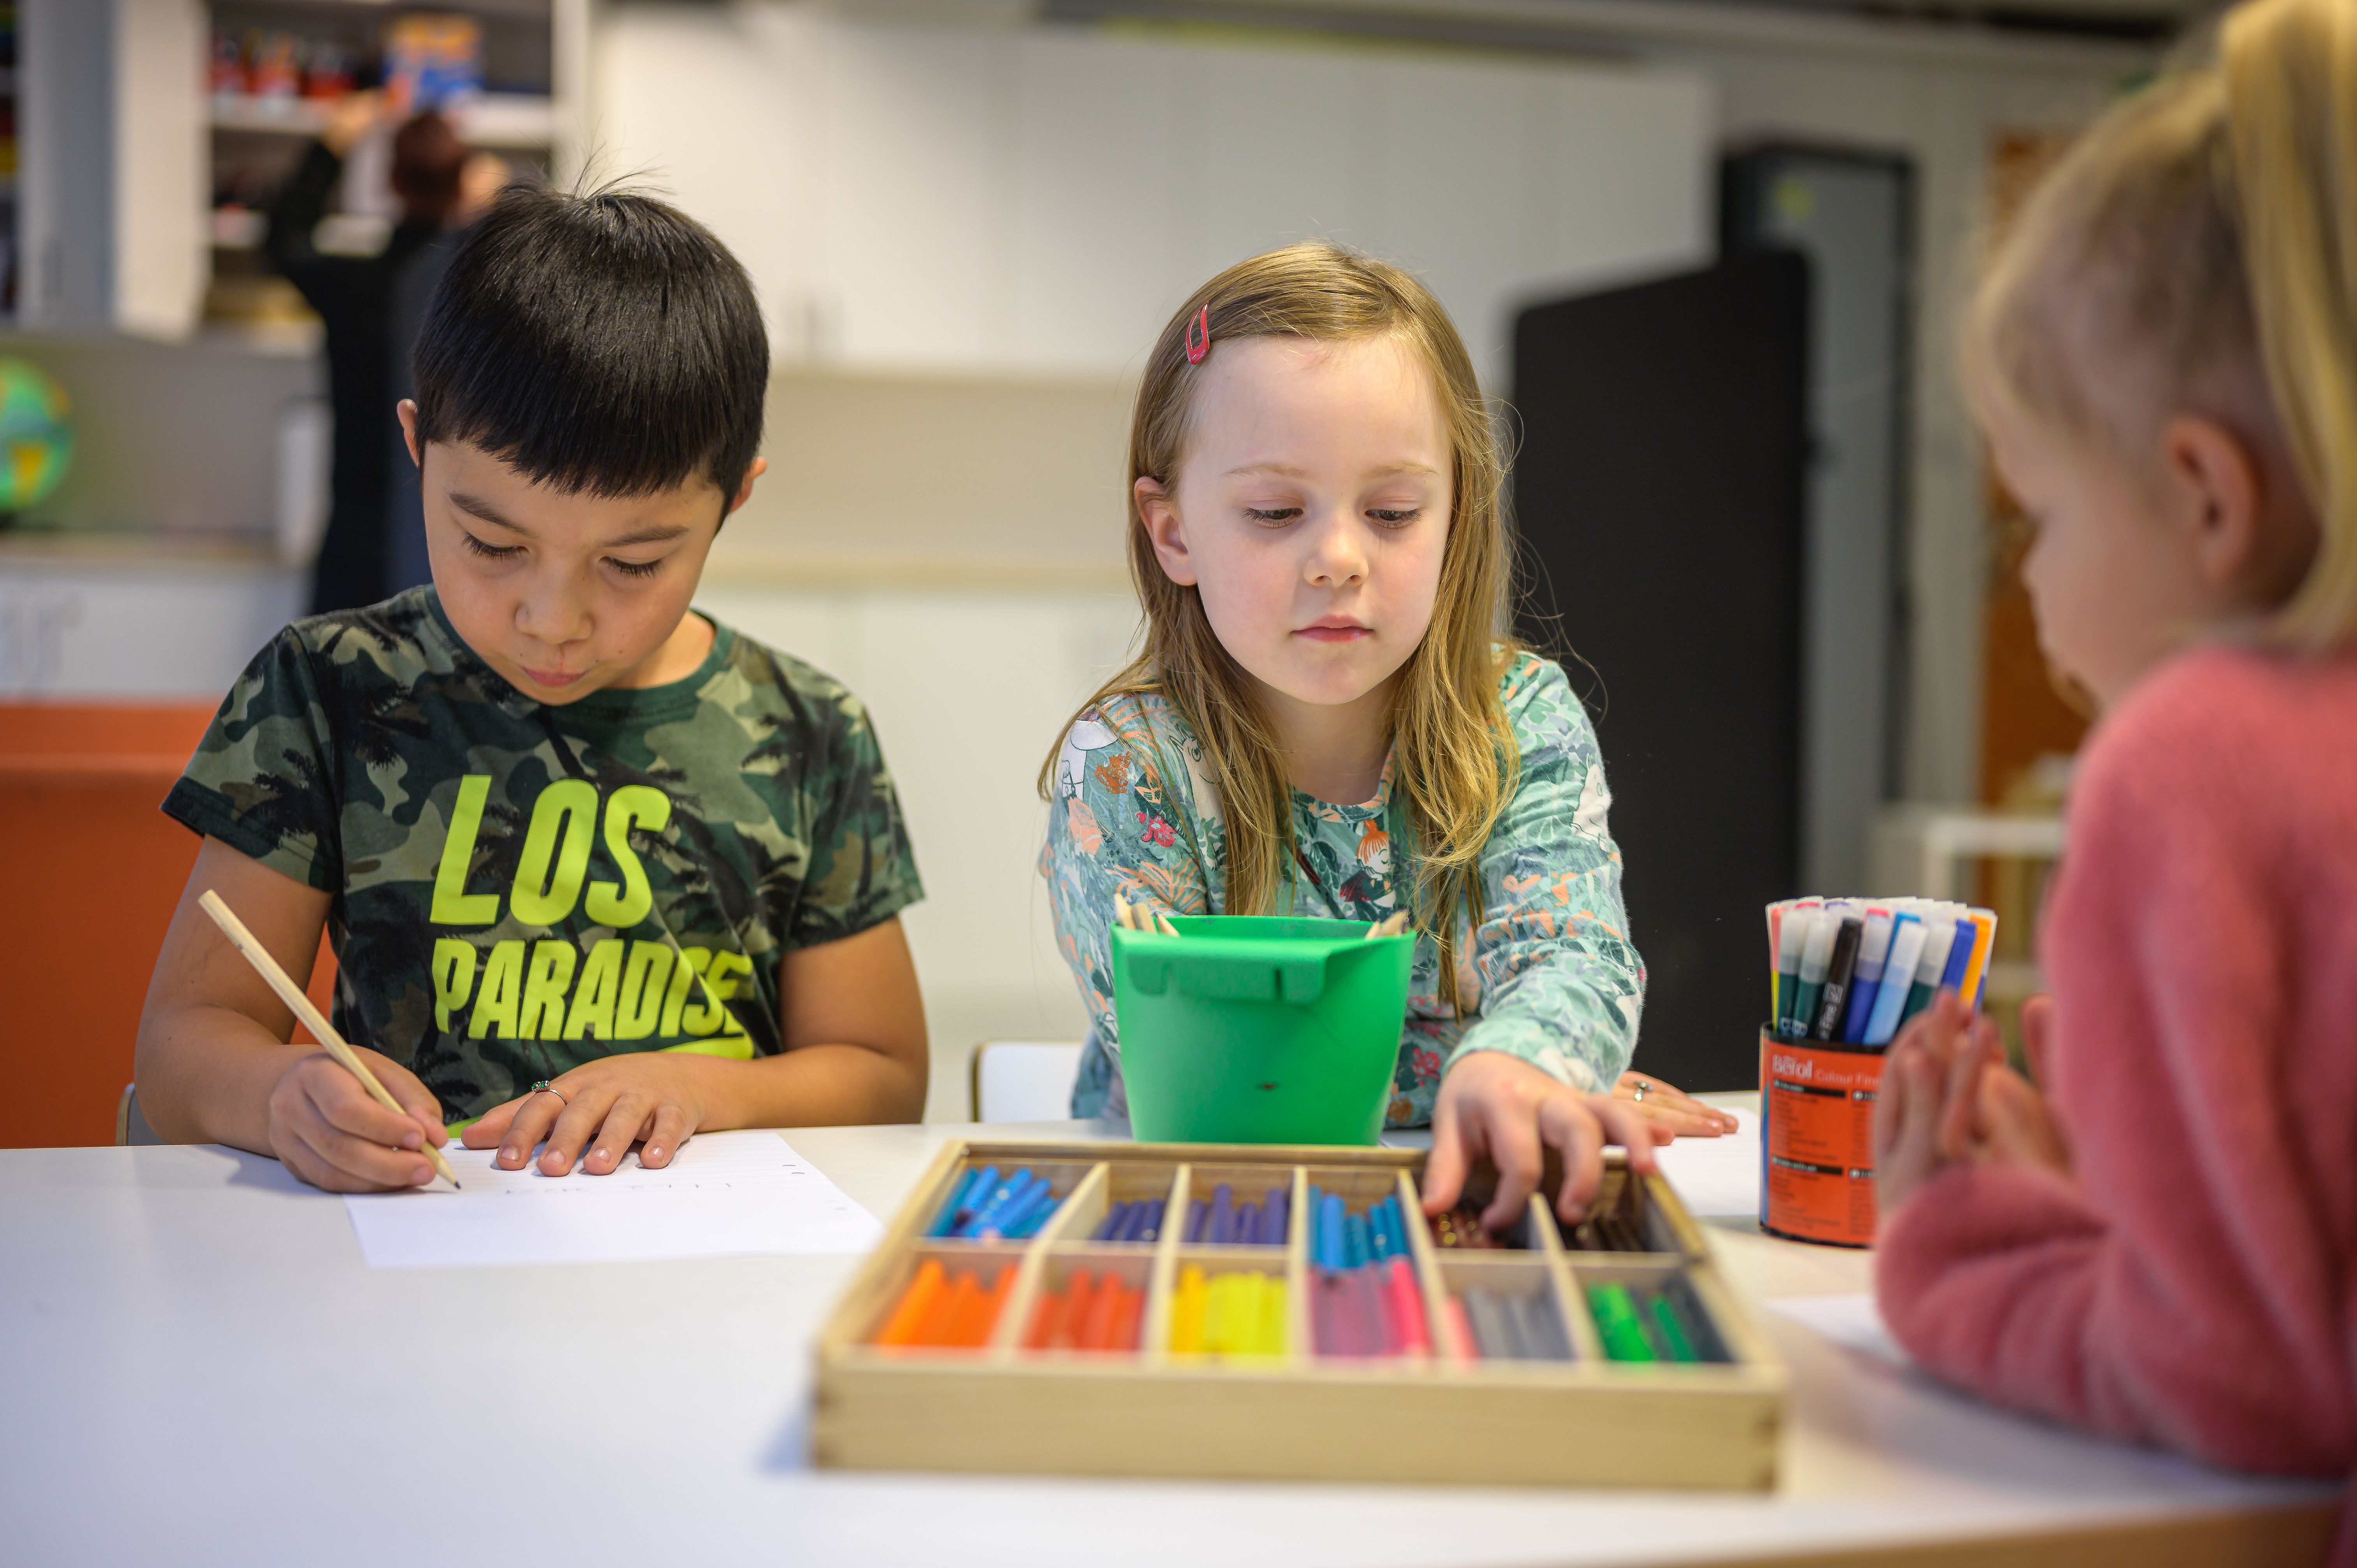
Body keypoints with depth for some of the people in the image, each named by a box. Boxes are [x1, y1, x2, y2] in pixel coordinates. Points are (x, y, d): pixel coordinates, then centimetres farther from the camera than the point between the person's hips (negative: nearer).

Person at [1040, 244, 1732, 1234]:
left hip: (1476, 1206, 2)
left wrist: (1512, 1068, -40)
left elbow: (1572, 957, -16)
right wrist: (1575, 1082, -17)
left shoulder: (1526, 725, -2)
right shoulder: (1123, 770, -9)